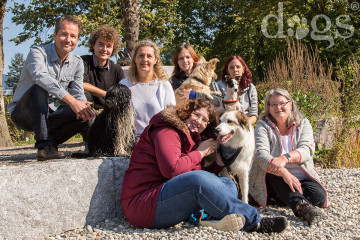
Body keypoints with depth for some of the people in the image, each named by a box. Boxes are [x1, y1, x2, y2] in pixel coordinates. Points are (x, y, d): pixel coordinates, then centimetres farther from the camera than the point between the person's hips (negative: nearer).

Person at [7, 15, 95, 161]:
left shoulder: (77, 63, 2)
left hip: (48, 114, 5)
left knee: (86, 115, -16)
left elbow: (78, 94, 0)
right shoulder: (38, 52, -17)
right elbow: (40, 76, -39)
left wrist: (84, 107, -25)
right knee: (39, 89, -36)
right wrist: (71, 100, -48)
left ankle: (51, 142, -3)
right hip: (22, 114, -5)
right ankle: (43, 146, -34)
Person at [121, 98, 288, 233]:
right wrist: (200, 153, -9)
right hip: (143, 203, -9)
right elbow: (171, 169, -23)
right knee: (198, 178, -33)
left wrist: (219, 163, -2)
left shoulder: (192, 139, 23)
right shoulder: (167, 130, -5)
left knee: (227, 183, -2)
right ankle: (253, 222, -24)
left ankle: (215, 220, -36)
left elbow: (201, 180, 13)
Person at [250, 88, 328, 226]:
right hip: (274, 179, -1)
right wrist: (284, 173, -34)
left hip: (301, 177, 1)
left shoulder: (303, 124, 7)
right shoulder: (263, 126, 1)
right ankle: (302, 205, -48)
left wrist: (285, 158, -33)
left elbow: (307, 150, -11)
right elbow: (260, 154, -16)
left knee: (319, 195, -27)